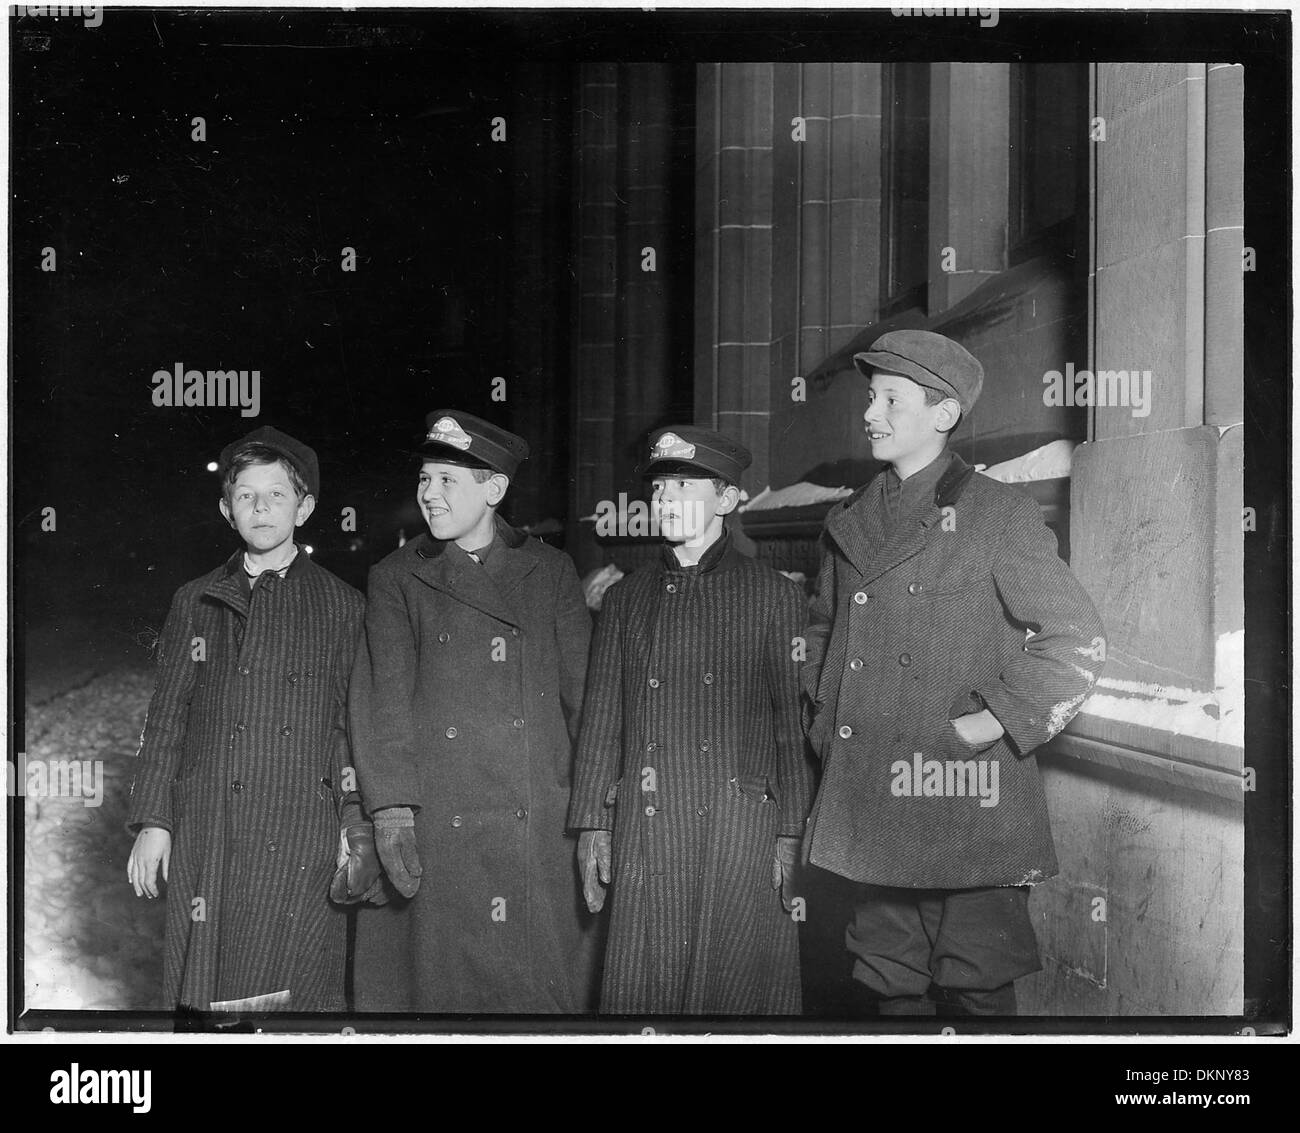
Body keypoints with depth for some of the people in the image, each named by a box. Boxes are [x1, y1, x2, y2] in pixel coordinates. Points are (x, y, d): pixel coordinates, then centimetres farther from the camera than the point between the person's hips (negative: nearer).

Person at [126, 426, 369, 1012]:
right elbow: (166, 718, 13)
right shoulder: (195, 602, 13)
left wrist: (357, 832, 0)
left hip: (303, 840, -1)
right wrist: (152, 821, 5)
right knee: (200, 996, -1)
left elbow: (355, 724, 7)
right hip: (205, 839, 2)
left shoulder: (341, 605, 8)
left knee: (302, 994, -4)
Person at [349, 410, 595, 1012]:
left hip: (539, 832, 1)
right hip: (434, 835, 0)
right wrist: (391, 810, -13)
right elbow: (384, 696, -1)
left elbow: (584, 692, 7)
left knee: (544, 987, 1)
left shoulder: (550, 572, 11)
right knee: (439, 986, 1)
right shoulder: (396, 578, 9)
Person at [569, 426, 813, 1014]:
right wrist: (592, 826, 6)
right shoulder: (624, 599, 14)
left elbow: (794, 723, 2)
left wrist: (791, 836, -5)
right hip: (644, 831, 3)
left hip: (743, 829, -2)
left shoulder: (774, 596, 5)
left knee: (743, 988, 0)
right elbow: (601, 719, 14)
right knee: (642, 992, 3)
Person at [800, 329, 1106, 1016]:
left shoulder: (998, 515, -5)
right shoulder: (850, 523, 13)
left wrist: (990, 724, -11)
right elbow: (824, 633, 26)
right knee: (891, 985, 12)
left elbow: (1077, 643, -7)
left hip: (968, 811, -5)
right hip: (872, 802, 6)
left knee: (976, 989, -1)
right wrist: (827, 727, 13)